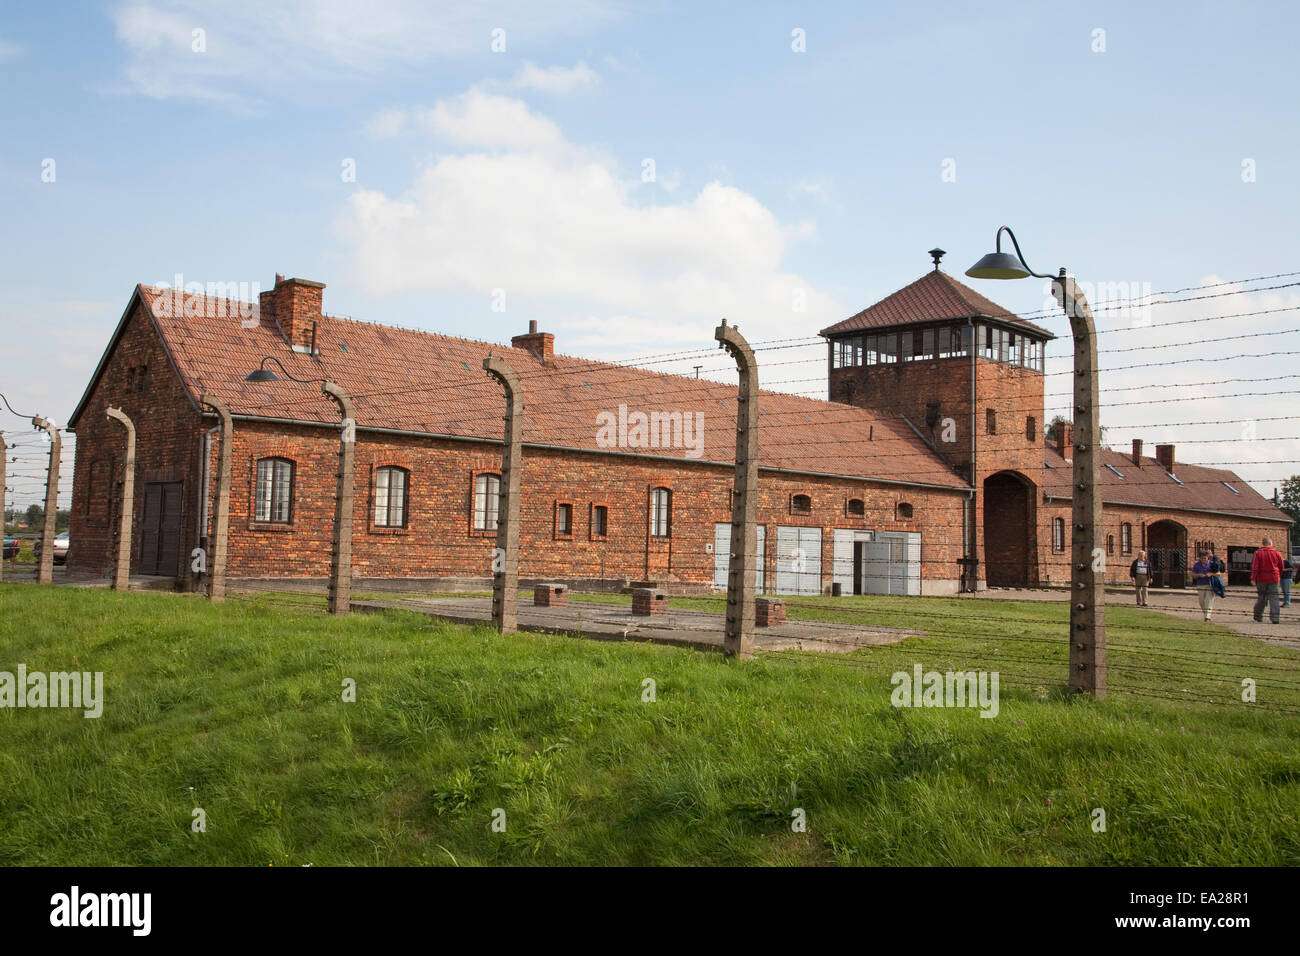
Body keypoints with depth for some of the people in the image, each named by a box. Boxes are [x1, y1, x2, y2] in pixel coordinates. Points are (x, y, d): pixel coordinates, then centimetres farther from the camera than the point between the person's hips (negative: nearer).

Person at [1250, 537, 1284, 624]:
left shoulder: (1258, 553, -3)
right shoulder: (1276, 553, 2)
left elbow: (1254, 567, -11)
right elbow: (1281, 567, 10)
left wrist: (1253, 578, -11)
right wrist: (1279, 577, 26)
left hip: (1261, 579, 0)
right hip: (1274, 579, 0)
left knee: (1261, 597, 12)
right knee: (1273, 597, -1)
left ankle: (1258, 616, 19)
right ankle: (1275, 617, -12)